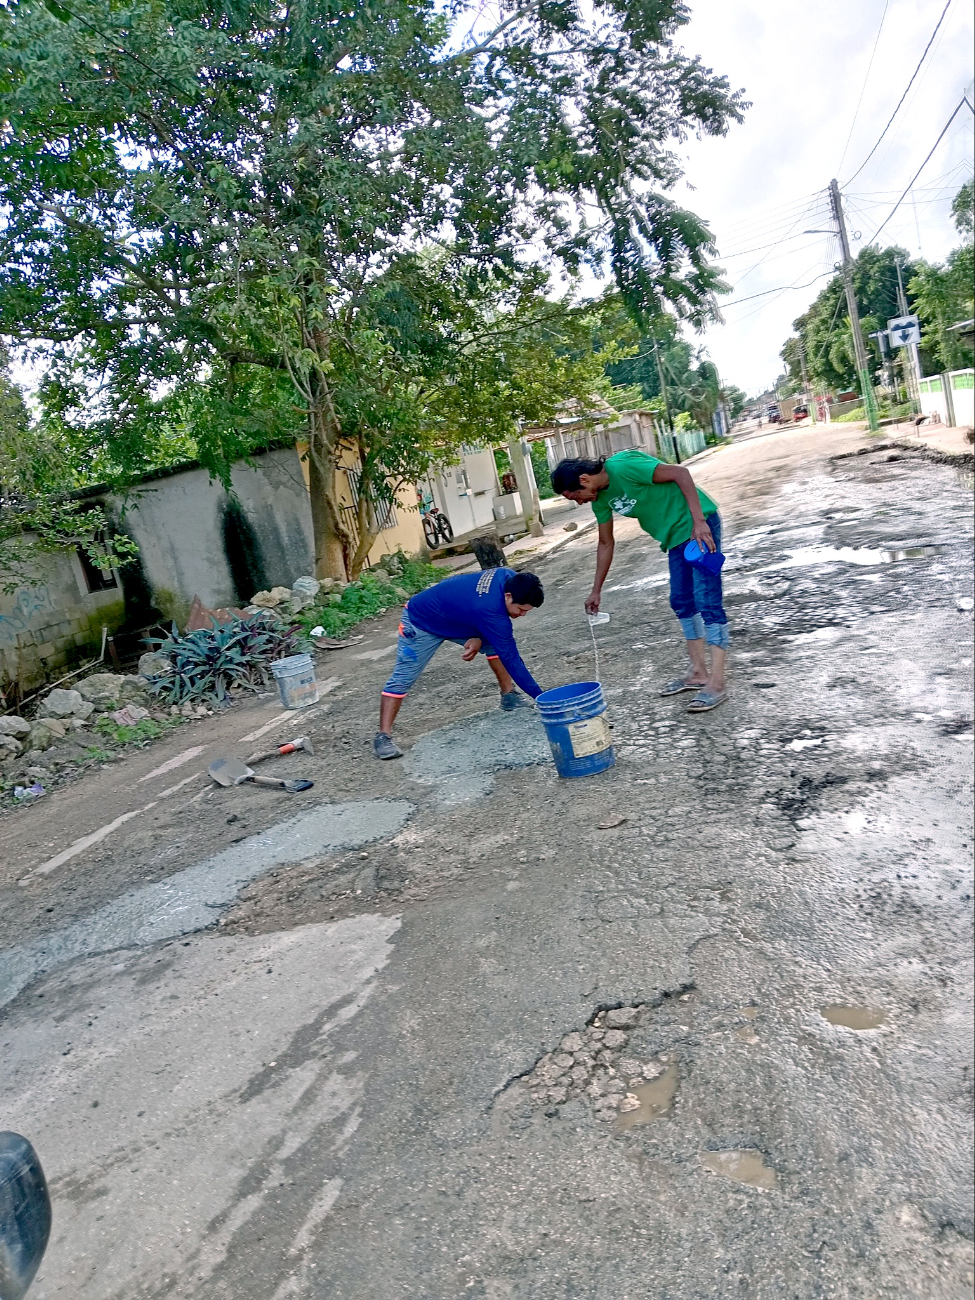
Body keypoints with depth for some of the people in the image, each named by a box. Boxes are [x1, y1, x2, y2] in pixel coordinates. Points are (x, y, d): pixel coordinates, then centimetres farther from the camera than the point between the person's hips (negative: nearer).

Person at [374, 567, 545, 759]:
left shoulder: (510, 578, -19)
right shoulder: (491, 611, -40)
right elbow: (511, 659, -34)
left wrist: (479, 638, -16)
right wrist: (540, 696, -30)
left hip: (455, 617, 8)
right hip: (421, 622, -8)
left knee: (495, 644, -1)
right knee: (402, 678, -10)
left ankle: (509, 695, 9)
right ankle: (383, 736, -6)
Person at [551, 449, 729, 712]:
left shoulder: (622, 466, -23)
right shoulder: (600, 499, 4)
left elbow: (680, 473, -24)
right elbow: (605, 544, 15)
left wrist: (698, 522, -28)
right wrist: (596, 591, 17)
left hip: (699, 524, -10)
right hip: (676, 537, 10)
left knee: (707, 601, -11)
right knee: (682, 602, 13)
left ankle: (717, 681, -10)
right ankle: (698, 672, 22)